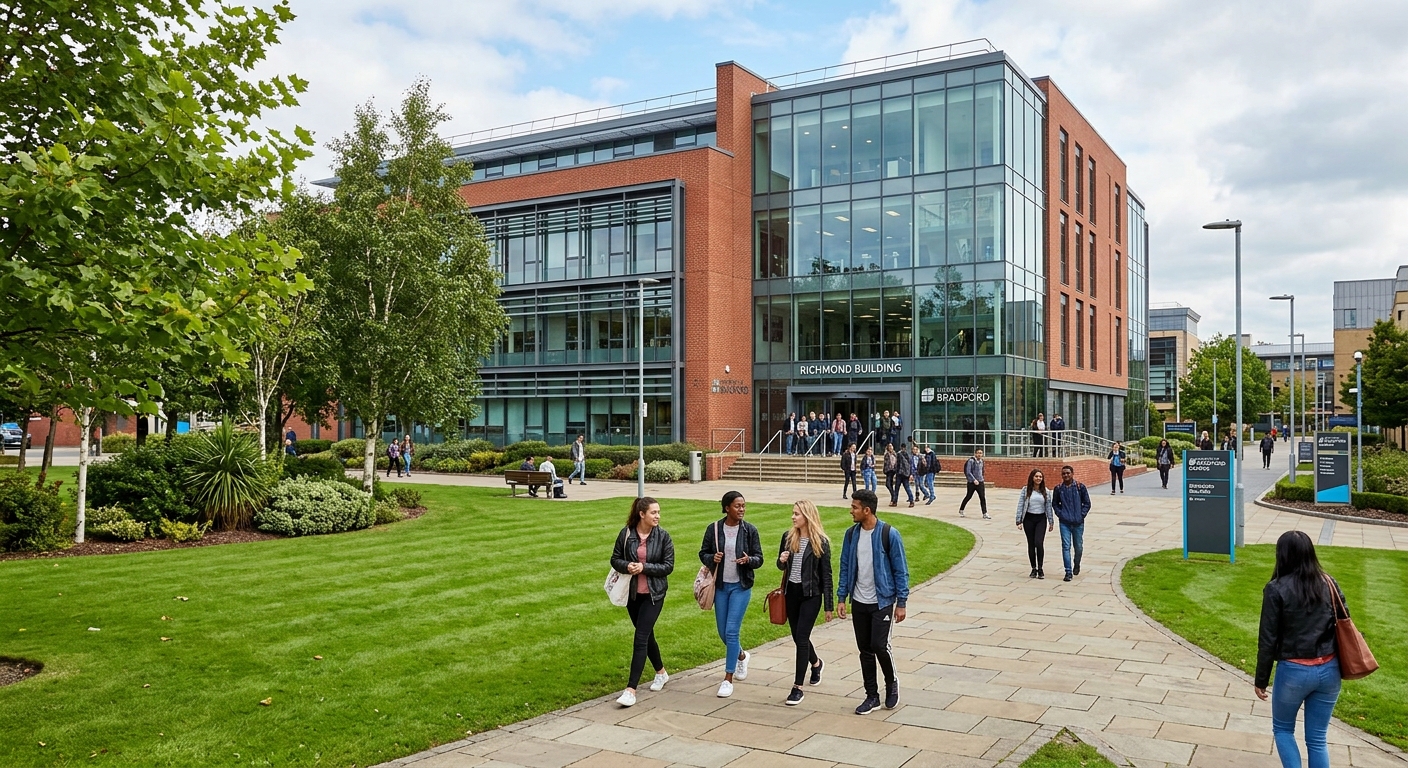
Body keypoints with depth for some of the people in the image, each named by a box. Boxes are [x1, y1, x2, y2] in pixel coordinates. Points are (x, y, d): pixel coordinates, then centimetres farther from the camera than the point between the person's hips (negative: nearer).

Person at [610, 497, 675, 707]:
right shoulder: (626, 534, -6)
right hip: (632, 593, 3)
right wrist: (626, 566, -20)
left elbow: (668, 566, -8)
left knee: (641, 638, -10)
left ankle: (631, 690, -9)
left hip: (653, 594, -3)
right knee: (646, 635, 18)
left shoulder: (663, 536, -9)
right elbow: (615, 559, 1)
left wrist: (644, 567, -21)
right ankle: (661, 672, 41)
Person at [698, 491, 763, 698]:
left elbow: (759, 559, -2)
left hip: (741, 586, -2)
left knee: (731, 631, -9)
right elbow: (703, 553, 4)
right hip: (721, 586, 2)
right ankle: (741, 656, 44)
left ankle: (728, 679, 2)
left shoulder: (749, 530, -6)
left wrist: (749, 560, -24)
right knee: (723, 632, 11)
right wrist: (712, 558, -18)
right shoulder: (714, 529, -4)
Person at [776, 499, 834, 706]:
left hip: (811, 595, -5)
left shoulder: (820, 542, -11)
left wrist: (829, 606, -7)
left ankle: (798, 687, -1)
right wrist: (781, 560, -12)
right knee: (797, 636, 16)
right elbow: (781, 566, 13)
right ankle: (815, 663, 46)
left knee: (801, 638, -9)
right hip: (791, 592, 5)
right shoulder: (788, 537, 2)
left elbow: (826, 575, -7)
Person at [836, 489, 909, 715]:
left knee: (880, 646, -9)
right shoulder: (851, 534, 1)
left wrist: (901, 603, -10)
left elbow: (900, 570, -9)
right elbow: (845, 567, 8)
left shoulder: (889, 534, -13)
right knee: (865, 650, 9)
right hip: (858, 603, 5)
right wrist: (841, 598, 3)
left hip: (882, 602, -5)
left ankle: (891, 683, 20)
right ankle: (872, 696, 21)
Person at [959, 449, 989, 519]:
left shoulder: (981, 461, 8)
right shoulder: (971, 461, -12)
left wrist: (981, 478, 16)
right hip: (971, 482, -5)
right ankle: (961, 510, 27)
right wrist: (974, 480, -24)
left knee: (983, 497, -3)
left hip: (980, 482, 5)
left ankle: (985, 514, -2)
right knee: (968, 497, 7)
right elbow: (968, 472, -17)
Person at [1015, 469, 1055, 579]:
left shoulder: (1046, 492, 4)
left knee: (1039, 543, -14)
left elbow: (1049, 507, 7)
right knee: (1031, 544, 6)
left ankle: (1040, 569, -2)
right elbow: (1020, 506, 0)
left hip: (1041, 519, 0)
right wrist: (1019, 521, -5)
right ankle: (1034, 569, 16)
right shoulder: (1025, 491, -1)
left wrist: (1051, 522, 7)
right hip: (1029, 519, 0)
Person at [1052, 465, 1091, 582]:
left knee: (1078, 546, 12)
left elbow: (1087, 503, 5)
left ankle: (1077, 565, 39)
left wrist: (1081, 515, -5)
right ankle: (1068, 572, -4)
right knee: (1066, 547, -6)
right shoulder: (1058, 489, 3)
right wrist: (1060, 514, -1)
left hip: (1078, 523, 0)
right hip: (1064, 523, 0)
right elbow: (1055, 504, 13)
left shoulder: (1080, 487, -1)